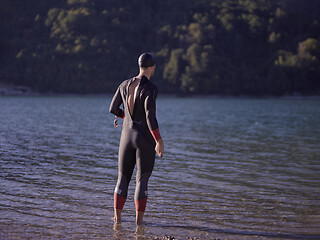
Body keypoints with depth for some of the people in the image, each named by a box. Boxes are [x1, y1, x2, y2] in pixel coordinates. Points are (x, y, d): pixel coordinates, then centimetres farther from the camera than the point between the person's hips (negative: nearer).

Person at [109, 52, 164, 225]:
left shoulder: (125, 85, 4)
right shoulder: (150, 88, -15)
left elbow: (113, 109, 10)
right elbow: (150, 116, -23)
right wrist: (159, 141, -21)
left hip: (127, 135, 5)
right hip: (145, 138, -5)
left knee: (123, 177, 16)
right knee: (142, 180, 2)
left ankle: (117, 217, 18)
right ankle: (139, 221, 0)